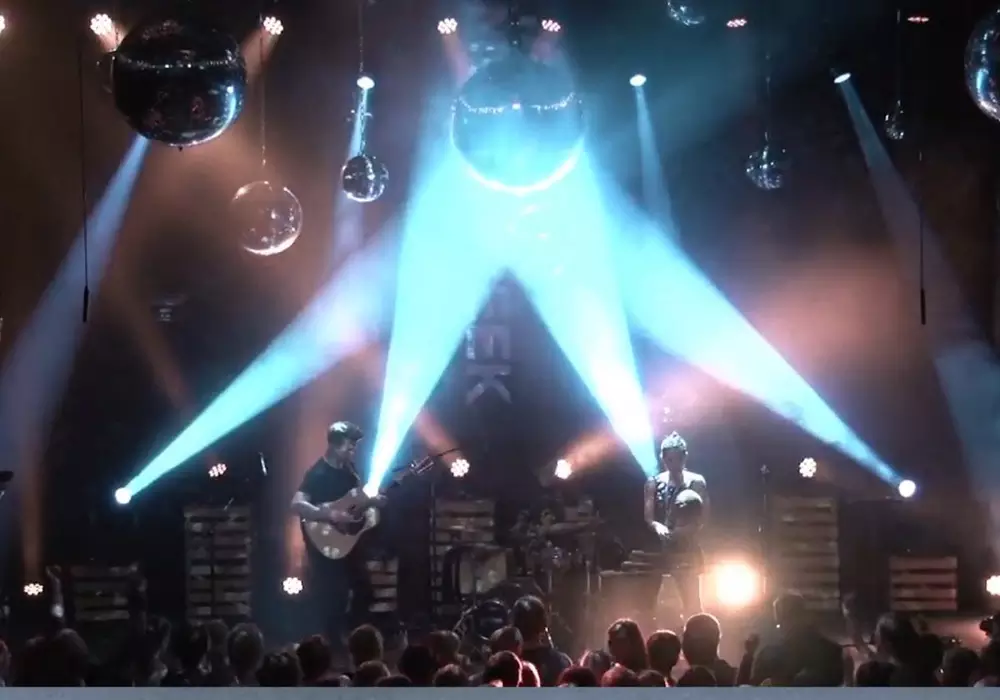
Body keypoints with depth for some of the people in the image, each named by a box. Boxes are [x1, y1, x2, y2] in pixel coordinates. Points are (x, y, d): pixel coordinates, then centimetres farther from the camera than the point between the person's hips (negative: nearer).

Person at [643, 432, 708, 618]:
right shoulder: (653, 483, 4)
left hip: (686, 549, -1)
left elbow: (702, 517, -4)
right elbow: (648, 516, -2)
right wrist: (658, 526, -24)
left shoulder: (696, 482, 0)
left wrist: (688, 528, -24)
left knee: (691, 602, -1)